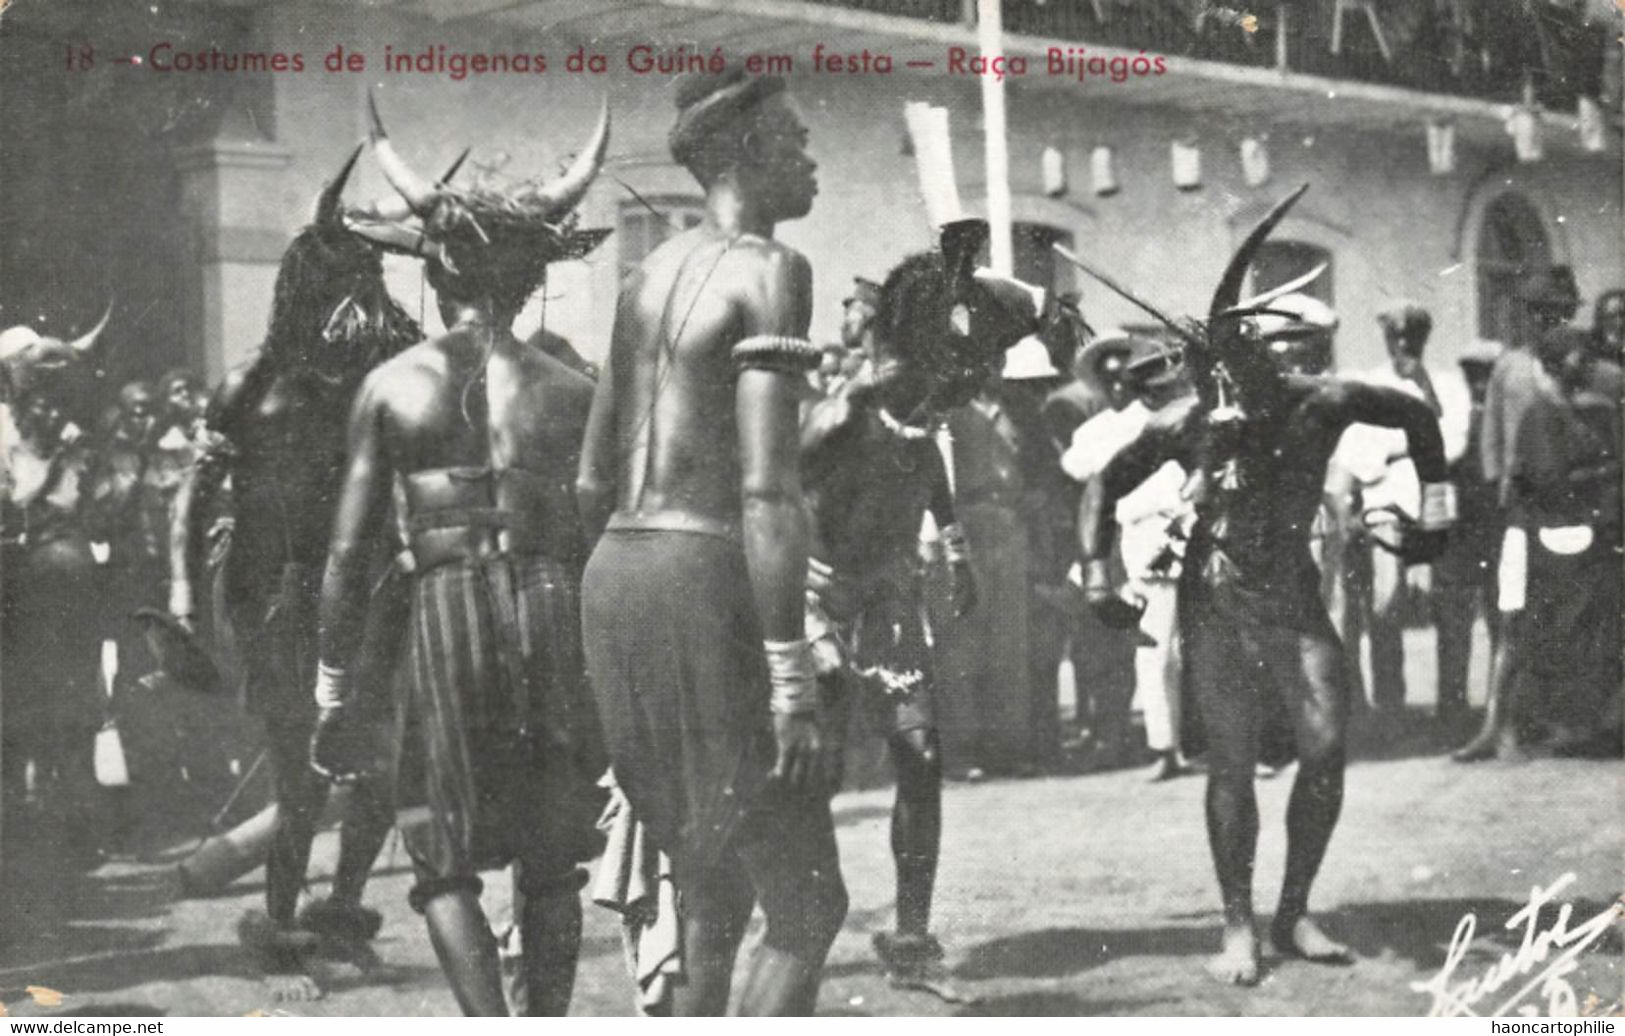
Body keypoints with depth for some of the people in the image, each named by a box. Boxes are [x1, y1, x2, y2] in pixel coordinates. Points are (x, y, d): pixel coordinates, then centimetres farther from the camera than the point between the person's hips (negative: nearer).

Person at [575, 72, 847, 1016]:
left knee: (713, 904, 18)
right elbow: (767, 490, -19)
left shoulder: (652, 275, 17)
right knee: (809, 908, -2)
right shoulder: (771, 271, -9)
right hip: (705, 582, -9)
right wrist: (792, 676, -19)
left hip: (617, 577, 9)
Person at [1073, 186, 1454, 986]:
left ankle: (1294, 914, 9)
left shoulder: (1318, 404, -12)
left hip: (1294, 598, 2)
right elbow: (1107, 482, 0)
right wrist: (1097, 572, -9)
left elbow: (1417, 416, 5)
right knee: (1231, 763, -5)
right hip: (1216, 604, -2)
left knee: (1326, 749, -7)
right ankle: (1238, 929, 5)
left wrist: (1433, 507, 3)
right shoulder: (1189, 423, -12)